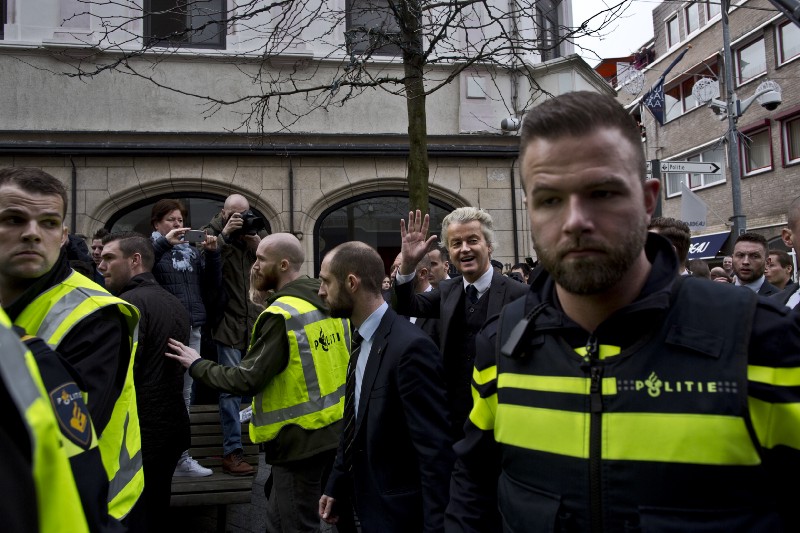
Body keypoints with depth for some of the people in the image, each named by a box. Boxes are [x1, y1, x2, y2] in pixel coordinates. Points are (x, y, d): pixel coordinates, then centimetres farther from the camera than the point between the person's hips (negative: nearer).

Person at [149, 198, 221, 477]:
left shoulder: (192, 252, 17)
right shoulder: (150, 248, 3)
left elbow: (213, 283, 11)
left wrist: (212, 254, -2)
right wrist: (164, 243, -21)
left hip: (192, 329, 5)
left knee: (185, 394, 10)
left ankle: (181, 457, 19)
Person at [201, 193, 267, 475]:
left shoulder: (257, 232, 13)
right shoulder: (212, 232, 2)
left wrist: (257, 244, -8)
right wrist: (224, 235, -18)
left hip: (259, 321, 4)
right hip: (229, 323, -4)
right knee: (232, 387, -3)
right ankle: (232, 452, 3)